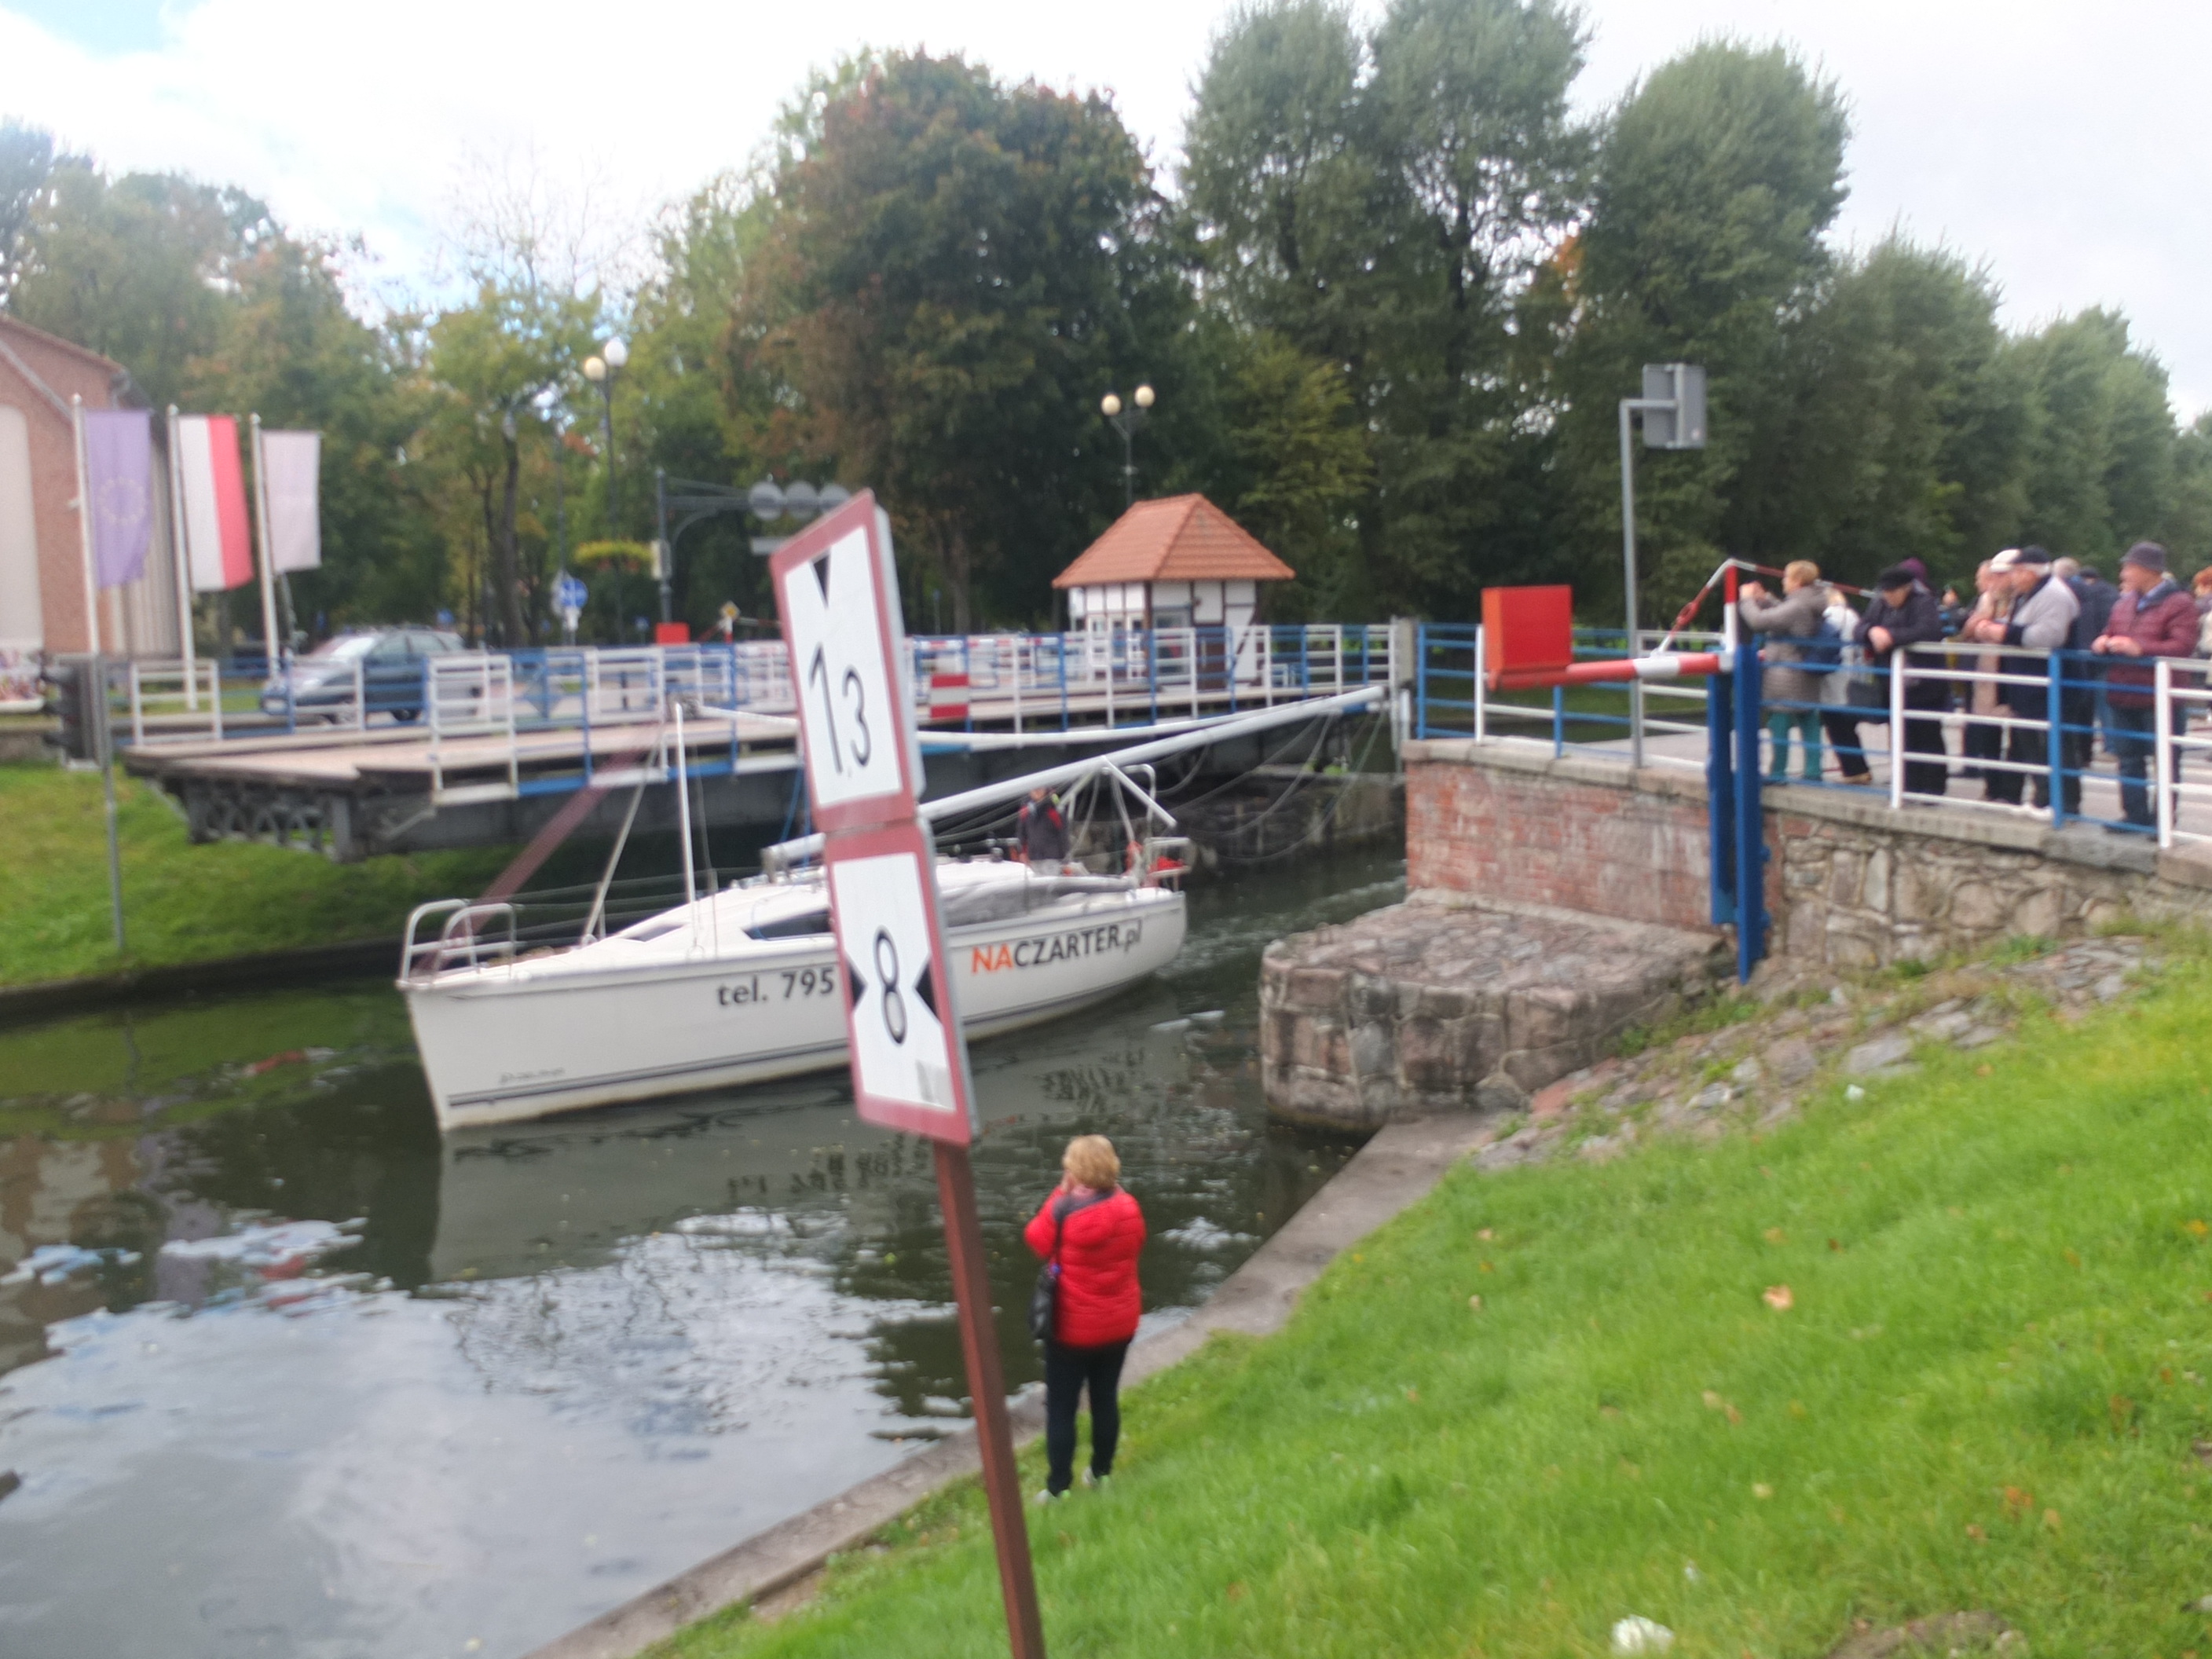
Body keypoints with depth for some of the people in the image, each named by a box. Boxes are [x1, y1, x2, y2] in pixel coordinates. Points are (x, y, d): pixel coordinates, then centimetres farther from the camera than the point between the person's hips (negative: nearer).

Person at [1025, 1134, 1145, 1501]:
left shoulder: (1064, 1212, -25)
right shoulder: (1128, 1208, -12)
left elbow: (1036, 1240, -6)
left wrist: (1061, 1193, -5)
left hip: (1073, 1328, -4)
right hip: (1120, 1323, 4)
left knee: (1061, 1408, 9)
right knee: (1106, 1398, 20)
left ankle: (1058, 1487, 15)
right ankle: (1102, 1472, 34)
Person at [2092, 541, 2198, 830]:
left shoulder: (2179, 603, -8)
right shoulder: (2125, 604, 14)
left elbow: (2183, 646, -18)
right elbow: (2110, 634, 23)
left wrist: (2140, 649, -25)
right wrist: (2102, 642, -1)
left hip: (2159, 698, -7)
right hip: (2124, 696, 7)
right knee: (2129, 760, 12)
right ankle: (2135, 815, 21)